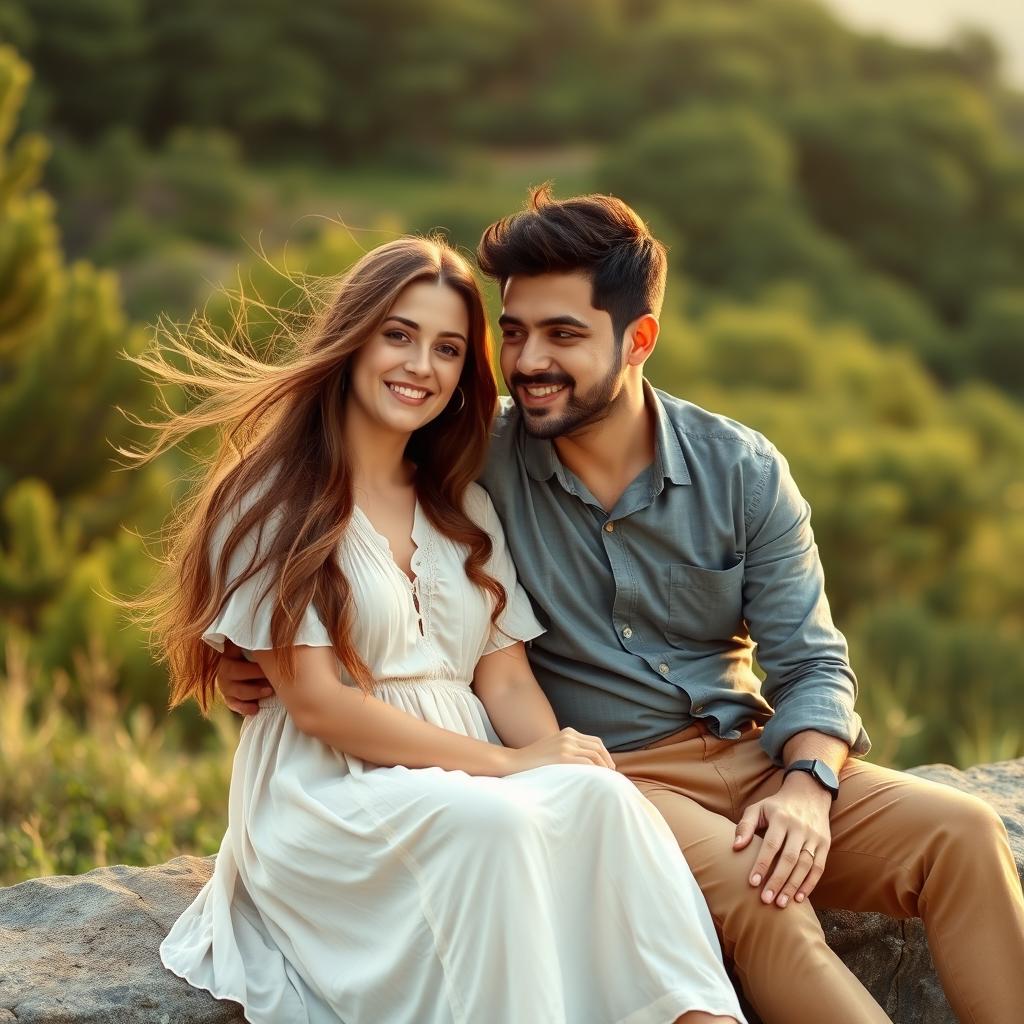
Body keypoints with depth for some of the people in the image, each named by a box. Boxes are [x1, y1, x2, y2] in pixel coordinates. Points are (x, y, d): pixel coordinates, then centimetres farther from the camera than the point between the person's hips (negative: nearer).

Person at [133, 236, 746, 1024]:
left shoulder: (465, 508, 20)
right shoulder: (270, 500, 0)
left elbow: (505, 676, 11)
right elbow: (315, 700, -9)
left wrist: (557, 753, -13)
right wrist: (506, 765, -15)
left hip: (470, 784, 5)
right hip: (329, 794, -5)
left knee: (600, 794, -29)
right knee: (493, 819, -37)